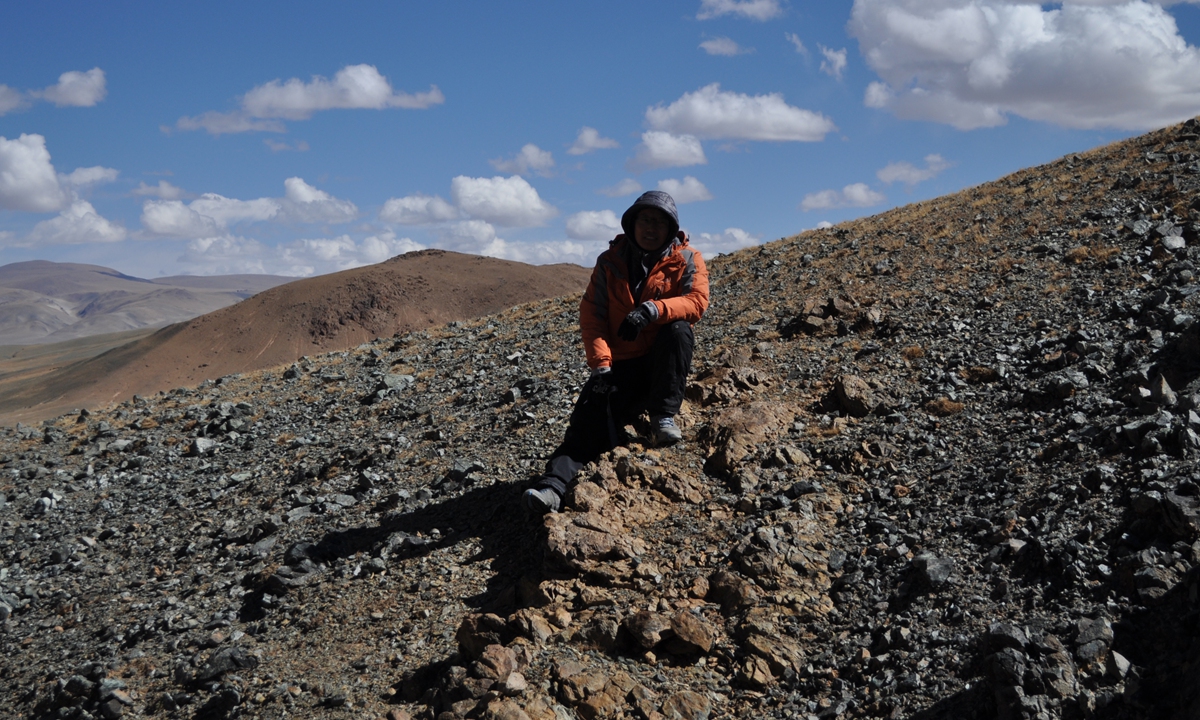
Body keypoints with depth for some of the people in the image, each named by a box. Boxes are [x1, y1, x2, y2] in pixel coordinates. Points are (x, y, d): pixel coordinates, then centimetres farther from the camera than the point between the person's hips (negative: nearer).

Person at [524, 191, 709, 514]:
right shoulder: (610, 262, 4)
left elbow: (697, 301, -17)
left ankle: (663, 418, -25)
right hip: (621, 363, 1)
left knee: (677, 330, -32)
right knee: (591, 417, -20)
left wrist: (652, 309, -34)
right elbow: (591, 314, -2)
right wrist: (600, 364, -16)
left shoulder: (686, 261, 0)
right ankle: (554, 483, -33)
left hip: (663, 361, -1)